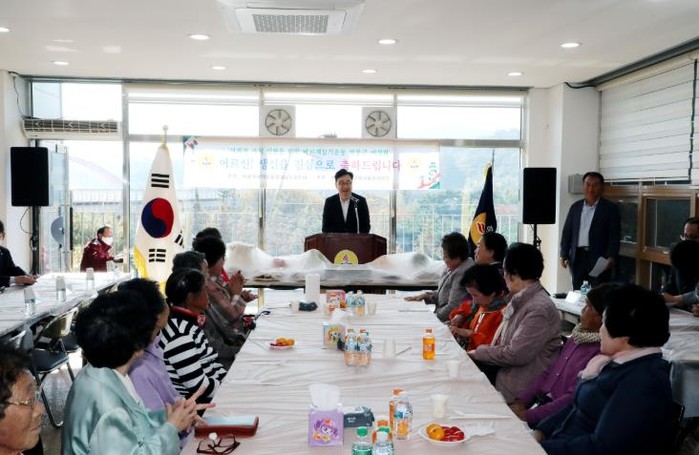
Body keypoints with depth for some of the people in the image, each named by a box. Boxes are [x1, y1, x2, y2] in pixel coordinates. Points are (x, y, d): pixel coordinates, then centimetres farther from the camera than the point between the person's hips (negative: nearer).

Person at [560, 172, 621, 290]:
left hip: (599, 258, -3)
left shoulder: (610, 208, 1)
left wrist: (611, 257, -16)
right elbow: (567, 232, 12)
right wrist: (564, 254, 4)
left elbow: (615, 235, -5)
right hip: (577, 257, 3)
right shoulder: (575, 207, 12)